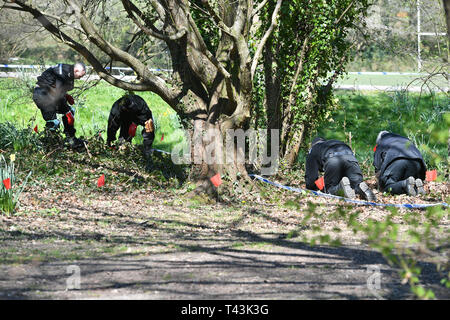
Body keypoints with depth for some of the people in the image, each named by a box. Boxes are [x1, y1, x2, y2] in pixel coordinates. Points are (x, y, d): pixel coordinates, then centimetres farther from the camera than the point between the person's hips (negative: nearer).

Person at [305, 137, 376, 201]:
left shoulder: (313, 150, 35)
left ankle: (342, 185, -24)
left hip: (332, 160, -3)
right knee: (357, 183, 7)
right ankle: (361, 188, -29)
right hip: (350, 157, 3)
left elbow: (310, 175, 28)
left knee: (330, 189, 8)